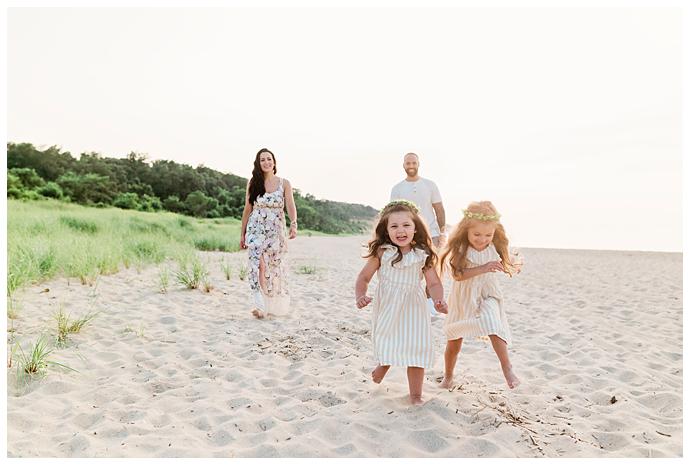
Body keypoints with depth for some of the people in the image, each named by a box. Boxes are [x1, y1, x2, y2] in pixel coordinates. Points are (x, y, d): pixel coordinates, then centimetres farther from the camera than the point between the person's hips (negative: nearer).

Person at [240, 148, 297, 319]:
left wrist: (294, 224, -28)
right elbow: (247, 210, 9)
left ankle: (275, 306, 22)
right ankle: (260, 306, -18)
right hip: (256, 229, 0)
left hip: (276, 231, 0)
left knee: (274, 268, 6)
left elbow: (290, 206, -9)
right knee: (259, 264, -18)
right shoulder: (252, 183, 5)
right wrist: (242, 234, 10)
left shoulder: (284, 184, 2)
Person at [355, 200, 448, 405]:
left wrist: (439, 300, -23)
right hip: (387, 307, -1)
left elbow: (434, 283, -4)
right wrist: (360, 296, -20)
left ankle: (415, 394, 24)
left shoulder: (423, 255, -9)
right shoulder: (381, 252, -10)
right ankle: (384, 364, 47)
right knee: (386, 344, 9)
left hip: (413, 309, 1)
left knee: (416, 350, 6)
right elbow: (364, 276, -4)